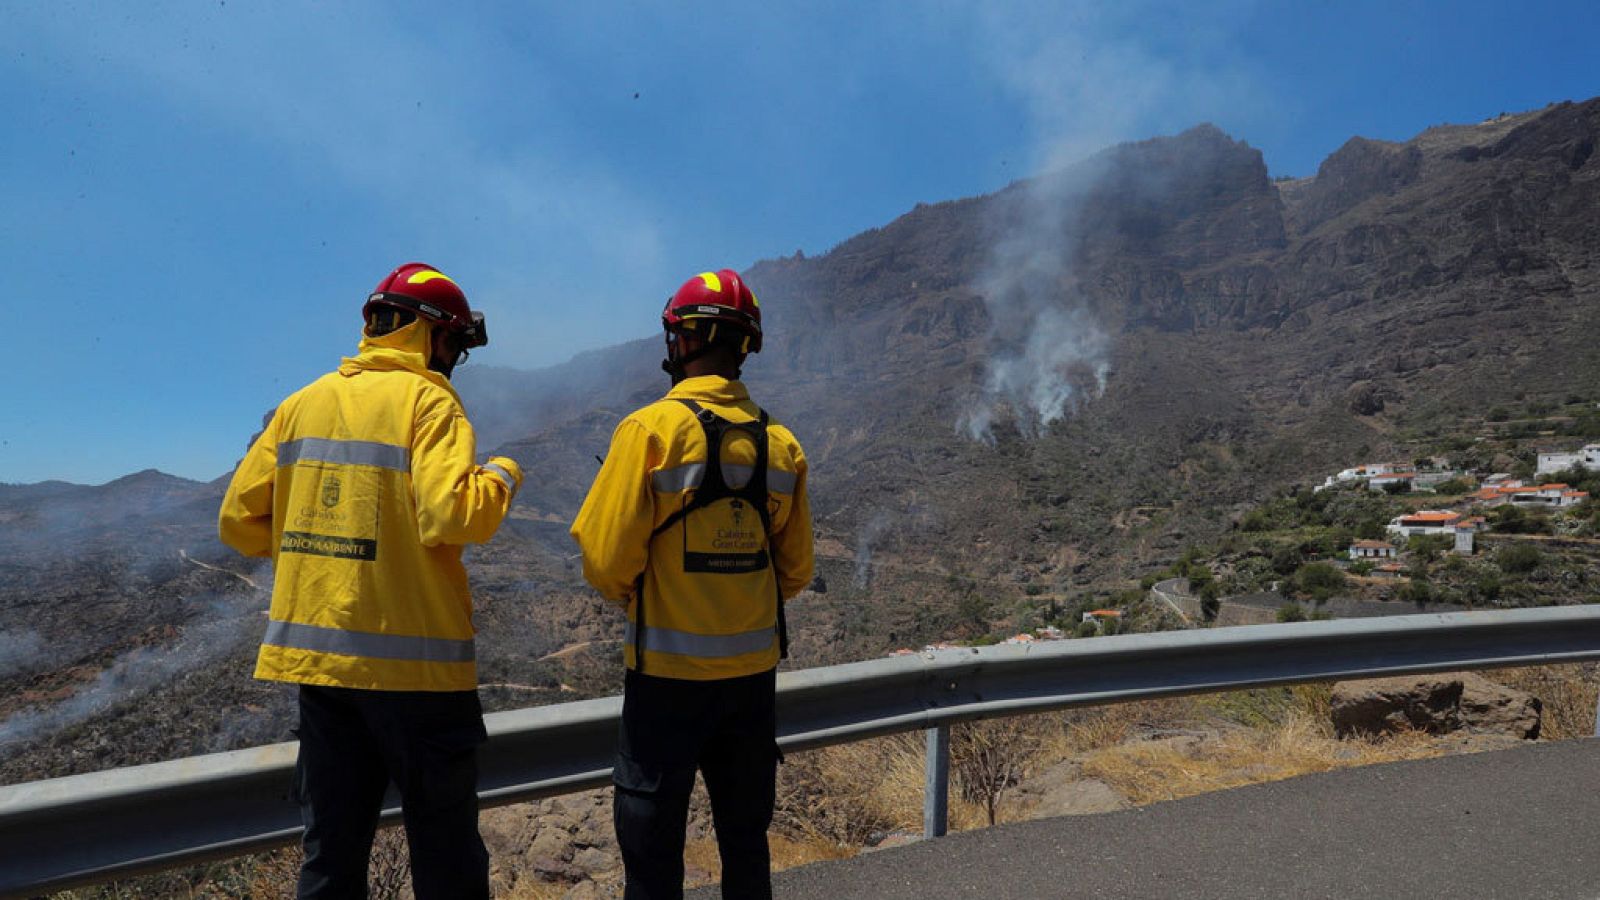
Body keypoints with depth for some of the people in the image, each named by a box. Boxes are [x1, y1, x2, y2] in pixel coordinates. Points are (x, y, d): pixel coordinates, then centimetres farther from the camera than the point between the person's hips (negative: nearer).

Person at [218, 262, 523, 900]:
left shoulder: (303, 403, 9)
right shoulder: (428, 400, -9)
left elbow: (239, 521, 9)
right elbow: (451, 517, -22)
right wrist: (500, 478, -4)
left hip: (315, 654, 6)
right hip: (414, 664, -6)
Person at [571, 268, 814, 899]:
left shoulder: (652, 429, -14)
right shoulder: (781, 444, 1)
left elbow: (607, 561, -13)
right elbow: (795, 573, 6)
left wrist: (629, 596, 8)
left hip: (667, 670, -5)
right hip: (754, 667, 5)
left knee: (653, 848, 11)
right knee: (745, 839, 20)